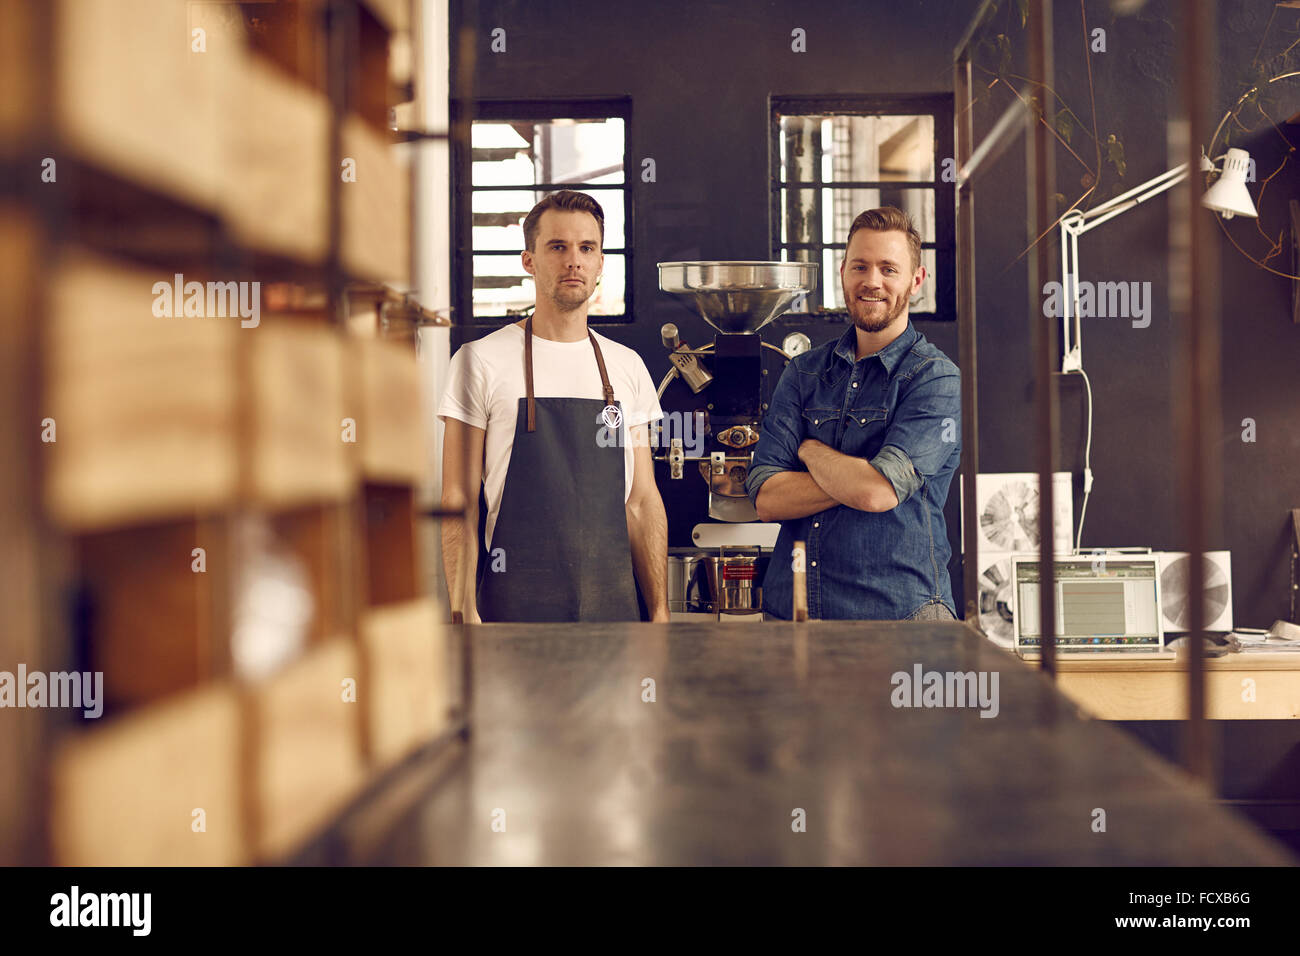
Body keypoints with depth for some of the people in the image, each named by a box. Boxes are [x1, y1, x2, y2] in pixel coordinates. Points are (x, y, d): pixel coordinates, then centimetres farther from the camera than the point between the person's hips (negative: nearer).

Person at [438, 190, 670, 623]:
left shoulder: (628, 367, 9)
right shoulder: (480, 360, -3)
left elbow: (642, 502, 10)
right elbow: (459, 503, -5)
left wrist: (660, 612, 5)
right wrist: (463, 613, -12)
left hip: (614, 603, 4)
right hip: (514, 604, -3)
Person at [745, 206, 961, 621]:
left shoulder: (937, 379, -7)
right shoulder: (803, 372, 7)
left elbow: (877, 491, -20)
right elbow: (766, 499, -4)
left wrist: (810, 450, -3)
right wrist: (860, 475, -15)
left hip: (899, 608, -4)